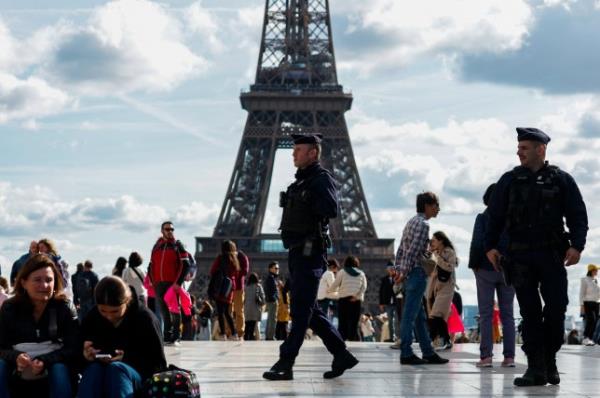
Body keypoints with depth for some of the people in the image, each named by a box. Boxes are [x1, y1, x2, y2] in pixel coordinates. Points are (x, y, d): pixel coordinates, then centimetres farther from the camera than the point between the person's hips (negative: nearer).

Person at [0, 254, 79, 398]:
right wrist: (15, 357, -28)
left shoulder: (64, 308, -6)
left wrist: (45, 361, -28)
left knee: (59, 369, -33)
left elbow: (73, 348, -11)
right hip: (18, 376, 1)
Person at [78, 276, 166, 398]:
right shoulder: (91, 318, 1)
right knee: (94, 369, -32)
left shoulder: (144, 318, -8)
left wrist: (126, 358, -20)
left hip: (138, 376, -3)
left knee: (115, 368, -35)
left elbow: (158, 365, -6)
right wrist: (86, 354, -18)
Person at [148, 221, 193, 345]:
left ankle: (175, 337, 0)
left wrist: (178, 282, -13)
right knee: (163, 311, 5)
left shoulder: (177, 246, 2)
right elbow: (151, 265, 20)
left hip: (173, 284, -4)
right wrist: (152, 280, 7)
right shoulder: (157, 247, 16)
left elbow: (186, 265, -5)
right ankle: (167, 336, 10)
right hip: (159, 284, 4)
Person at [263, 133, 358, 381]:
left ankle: (285, 364, -6)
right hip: (296, 252, 10)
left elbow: (330, 209, -24)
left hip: (310, 253, -10)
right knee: (309, 311, 12)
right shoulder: (300, 182, 18)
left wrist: (305, 203, -13)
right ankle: (342, 356, 17)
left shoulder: (322, 179, -8)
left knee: (301, 311, -7)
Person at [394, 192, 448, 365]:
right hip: (417, 273, -10)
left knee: (420, 316, 11)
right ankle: (406, 354, -7)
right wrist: (404, 273, -17)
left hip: (408, 274, 10)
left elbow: (400, 250, 18)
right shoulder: (423, 224, -11)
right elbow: (413, 251, -18)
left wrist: (398, 271, 15)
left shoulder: (411, 222, 19)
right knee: (410, 315, -8)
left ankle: (428, 353, 15)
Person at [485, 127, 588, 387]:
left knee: (557, 307, -4)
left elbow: (577, 216, 1)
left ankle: (549, 359, 15)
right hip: (519, 255, 1)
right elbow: (496, 216, 10)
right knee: (529, 312, 1)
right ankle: (536, 368, 2)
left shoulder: (561, 180, 3)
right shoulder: (509, 181, 9)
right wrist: (490, 246, 0)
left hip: (552, 254, -1)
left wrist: (576, 245, -11)